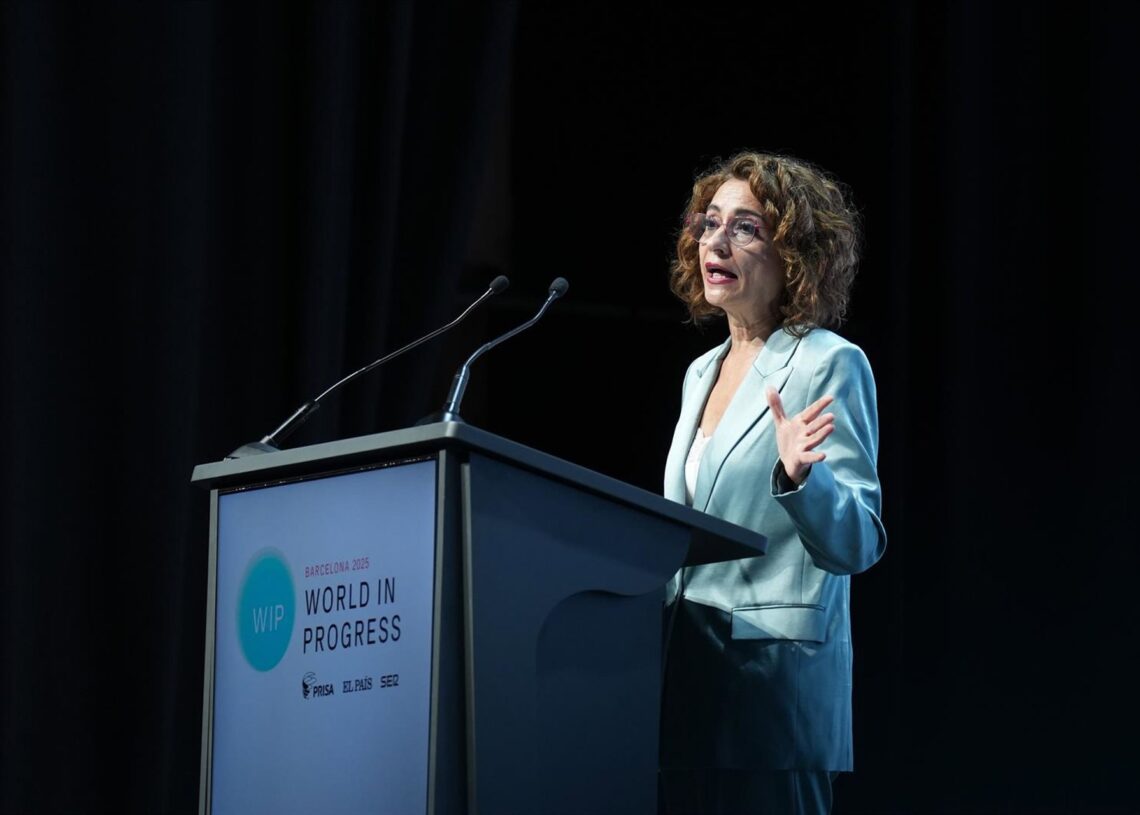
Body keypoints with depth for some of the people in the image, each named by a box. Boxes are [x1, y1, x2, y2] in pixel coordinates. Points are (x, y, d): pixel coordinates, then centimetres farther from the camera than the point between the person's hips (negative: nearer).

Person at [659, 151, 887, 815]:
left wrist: (798, 478, -27)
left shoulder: (831, 366, -4)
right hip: (686, 674, 7)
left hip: (773, 683, -7)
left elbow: (859, 543, -11)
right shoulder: (701, 373, 18)